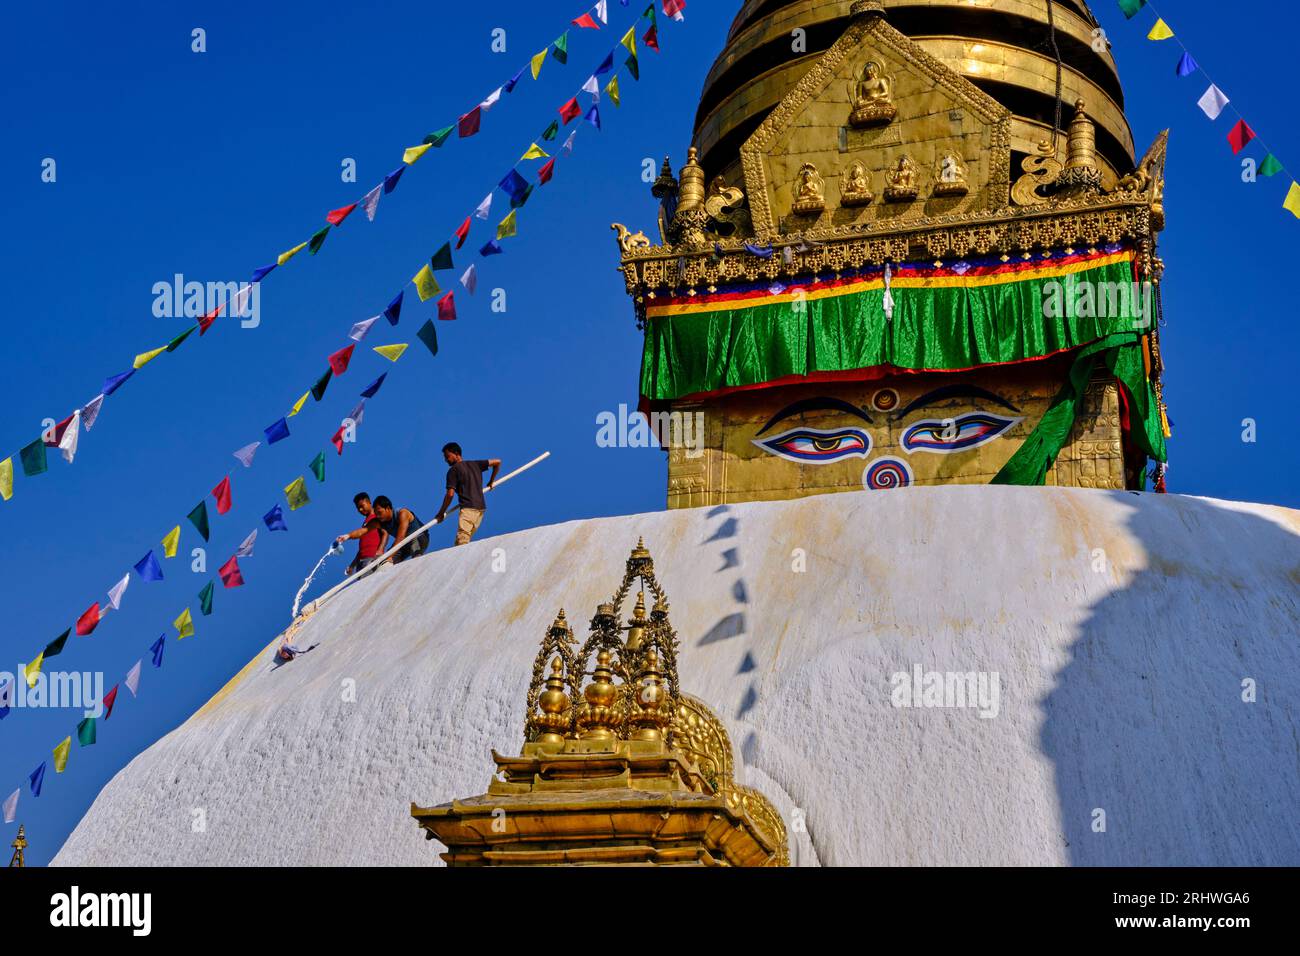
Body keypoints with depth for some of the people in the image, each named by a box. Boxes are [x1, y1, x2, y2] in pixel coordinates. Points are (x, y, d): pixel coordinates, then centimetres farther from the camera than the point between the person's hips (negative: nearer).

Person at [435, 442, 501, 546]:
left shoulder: (453, 470, 0)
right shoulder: (474, 464, 17)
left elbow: (450, 494, -6)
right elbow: (497, 462, 19)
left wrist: (441, 513, 3)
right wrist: (491, 481, 28)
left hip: (468, 507, -8)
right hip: (481, 507, 8)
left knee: (461, 541, -19)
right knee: (466, 539, 10)